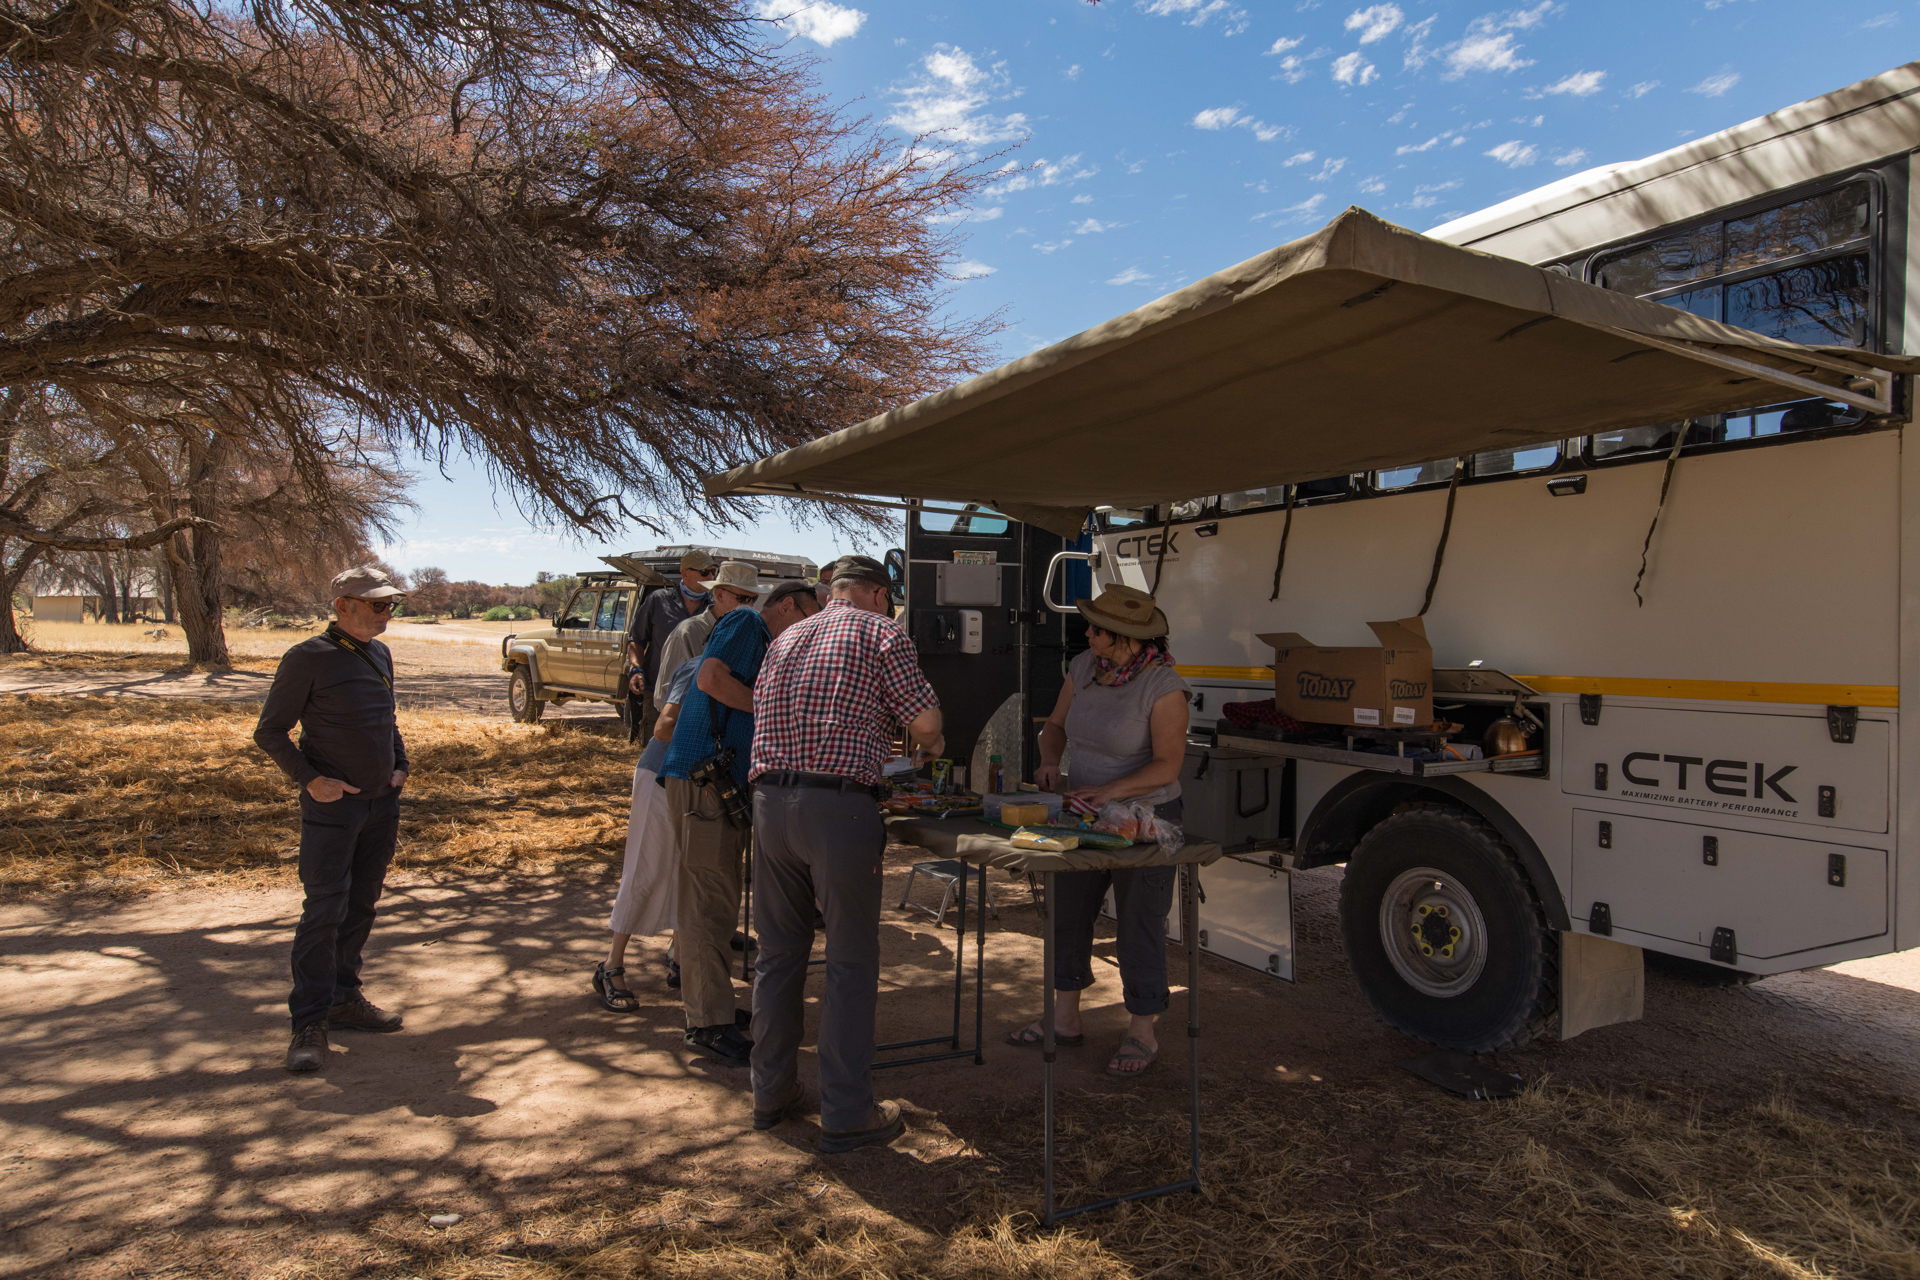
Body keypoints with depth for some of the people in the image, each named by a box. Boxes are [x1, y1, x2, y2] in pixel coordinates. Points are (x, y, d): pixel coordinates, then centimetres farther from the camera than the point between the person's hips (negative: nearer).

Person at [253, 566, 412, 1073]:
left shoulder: (380, 655, 11)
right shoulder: (308, 658, -10)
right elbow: (269, 732, -6)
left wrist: (401, 766, 10)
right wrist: (308, 778, -15)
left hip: (382, 803, 7)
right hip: (332, 805, -7)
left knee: (361, 907, 12)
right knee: (324, 911, -7)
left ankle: (345, 999, 24)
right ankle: (309, 1022, 0)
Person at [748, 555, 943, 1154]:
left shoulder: (784, 640, 20)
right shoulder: (880, 631, 2)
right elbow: (923, 718, -5)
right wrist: (933, 745, 19)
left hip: (769, 799, 6)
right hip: (838, 806, -6)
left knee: (779, 953, 17)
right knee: (850, 963, 4)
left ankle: (772, 1092, 28)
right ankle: (846, 1115, 11)